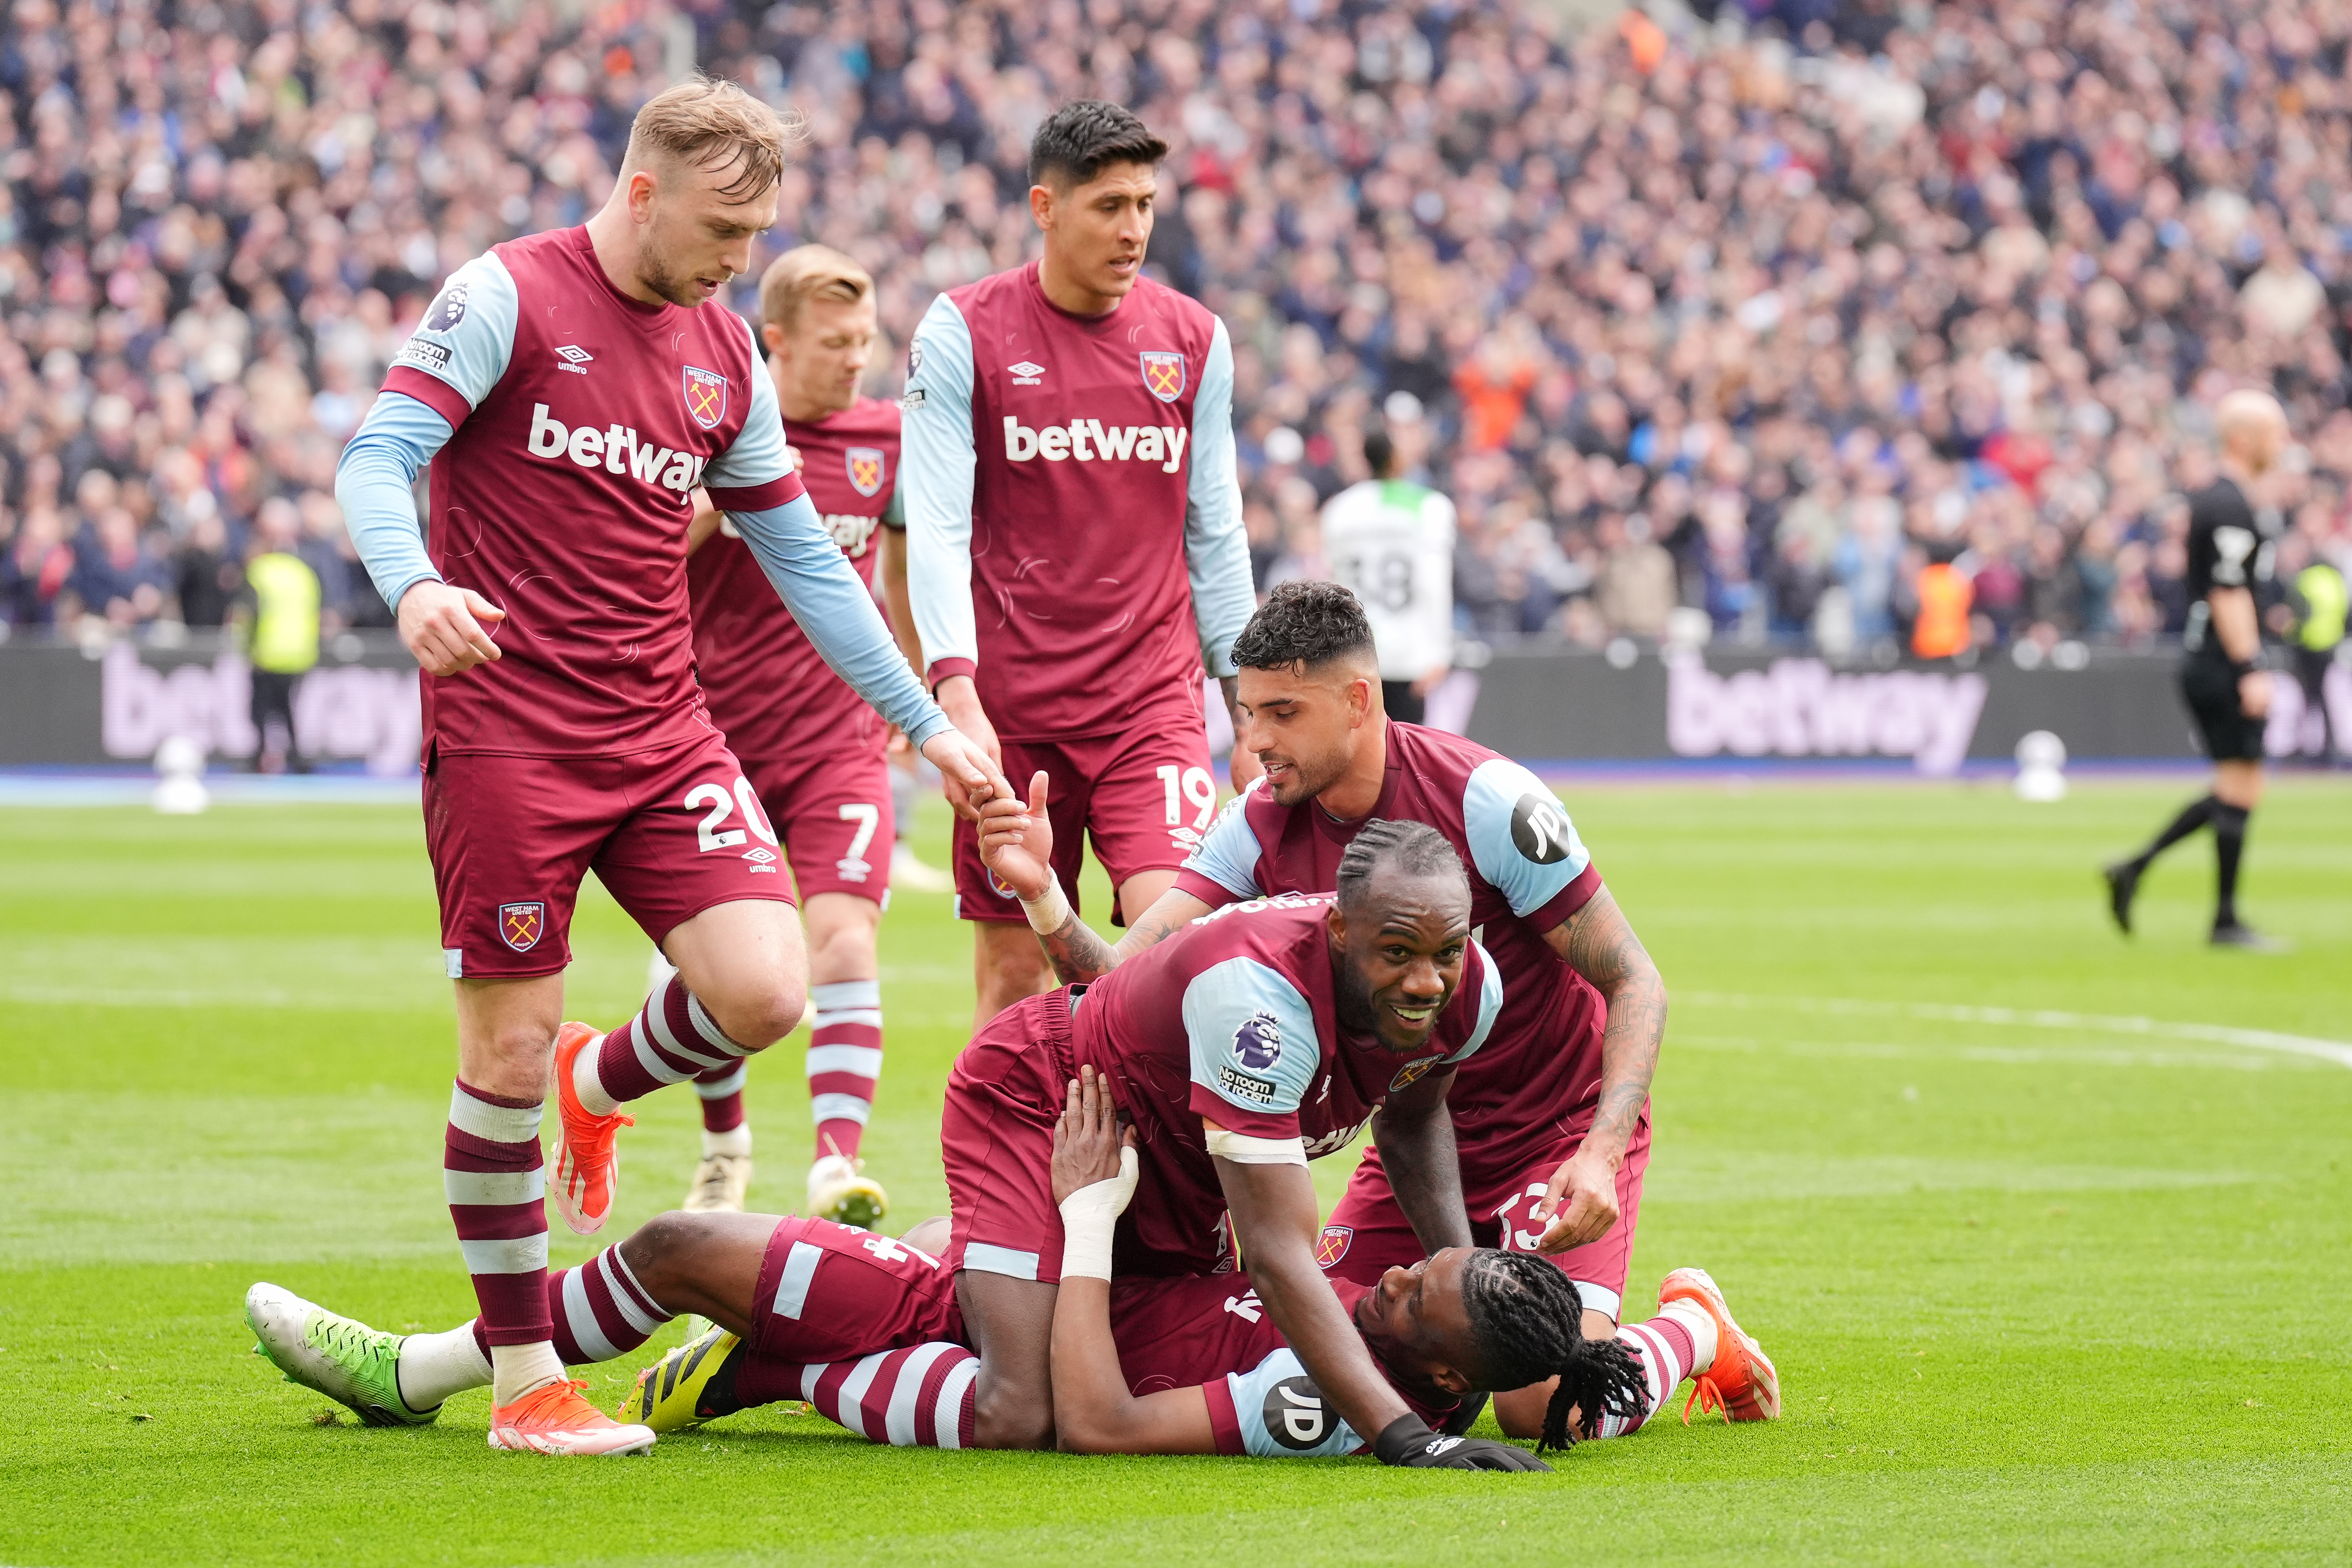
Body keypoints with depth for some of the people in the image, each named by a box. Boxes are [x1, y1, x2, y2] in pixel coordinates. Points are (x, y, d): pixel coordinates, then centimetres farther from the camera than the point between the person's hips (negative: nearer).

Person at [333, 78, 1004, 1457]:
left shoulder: (727, 354, 13)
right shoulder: (507, 298, -5)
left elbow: (804, 557, 19)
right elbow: (377, 456, -13)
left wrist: (925, 722, 16)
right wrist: (415, 584, -34)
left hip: (662, 734, 5)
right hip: (506, 735, -5)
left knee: (765, 991, -11)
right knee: (509, 1046, -2)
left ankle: (603, 1084, 24)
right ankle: (523, 1381, 9)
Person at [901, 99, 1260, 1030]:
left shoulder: (1193, 340, 8)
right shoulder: (964, 332, -2)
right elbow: (934, 526, -7)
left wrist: (1246, 690, 13)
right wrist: (956, 691, -18)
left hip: (1153, 699, 2)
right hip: (1010, 702, -1)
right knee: (1014, 968, 3)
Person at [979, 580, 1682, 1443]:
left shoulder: (1487, 802, -23)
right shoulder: (1262, 828, -7)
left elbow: (1635, 983, -19)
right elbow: (1124, 976, -14)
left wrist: (1600, 1156, -31)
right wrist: (1039, 895, -33)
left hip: (1562, 1130, -6)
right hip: (1415, 1138, 6)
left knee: (1543, 1407, -22)